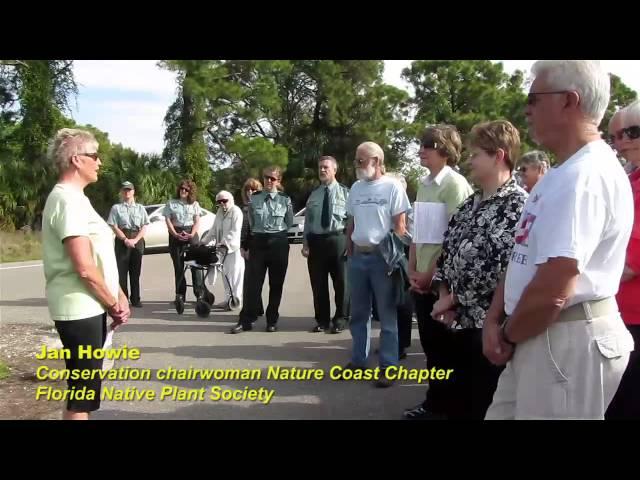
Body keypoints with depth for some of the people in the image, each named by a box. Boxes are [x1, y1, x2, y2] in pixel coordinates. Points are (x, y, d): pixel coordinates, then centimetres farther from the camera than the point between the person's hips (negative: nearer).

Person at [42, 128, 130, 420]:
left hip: (90, 308, 10)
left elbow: (100, 258, 17)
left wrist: (118, 297, 9)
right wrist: (113, 304, -10)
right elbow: (85, 267, -23)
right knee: (82, 392, 0)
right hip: (81, 310, -10)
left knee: (84, 387, 20)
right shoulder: (67, 200, -17)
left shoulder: (75, 198, 14)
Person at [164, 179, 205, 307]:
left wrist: (192, 234, -12)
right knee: (178, 265, 1)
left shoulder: (195, 204, 11)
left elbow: (197, 221, 4)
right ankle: (180, 295, 6)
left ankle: (200, 293, -4)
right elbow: (168, 220, 1)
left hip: (191, 234, 0)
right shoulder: (171, 203, 9)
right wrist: (175, 234, -12)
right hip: (176, 235, 0)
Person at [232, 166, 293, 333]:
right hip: (258, 242, 0)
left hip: (278, 243, 0)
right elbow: (251, 223, 13)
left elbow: (290, 223, 9)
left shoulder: (285, 199, -1)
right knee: (253, 283, -1)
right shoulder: (254, 198, 2)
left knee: (276, 284, 7)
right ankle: (245, 321, 6)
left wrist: (276, 231, 9)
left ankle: (272, 321, 18)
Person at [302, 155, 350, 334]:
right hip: (315, 241, 3)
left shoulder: (345, 193, 1)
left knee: (340, 282, 5)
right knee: (318, 284, 8)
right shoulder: (313, 195, 12)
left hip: (337, 240, -3)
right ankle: (322, 320, 21)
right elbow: (307, 221, 10)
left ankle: (339, 319, 20)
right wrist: (305, 243, 2)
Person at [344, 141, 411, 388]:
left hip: (382, 256, -6)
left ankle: (388, 366, 11)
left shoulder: (392, 187, -7)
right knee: (358, 313, 13)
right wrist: (349, 252, 12)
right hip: (358, 256, 6)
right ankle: (358, 360, 25)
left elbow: (400, 225, -8)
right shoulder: (356, 188, 11)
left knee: (387, 314, 3)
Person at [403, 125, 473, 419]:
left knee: (442, 346, 5)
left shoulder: (456, 185, -12)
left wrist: (430, 274, -12)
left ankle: (441, 405, 19)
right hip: (421, 279, 7)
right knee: (429, 343, 14)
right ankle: (434, 401, 27)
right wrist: (412, 270, 5)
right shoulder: (424, 184, 10)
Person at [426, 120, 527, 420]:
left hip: (486, 325, -7)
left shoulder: (517, 204, -13)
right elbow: (447, 249, 15)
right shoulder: (472, 203, 12)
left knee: (481, 407, 6)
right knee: (453, 401, 17)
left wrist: (453, 300, -12)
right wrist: (443, 295, 0)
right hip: (455, 321, 8)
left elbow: (501, 268, -21)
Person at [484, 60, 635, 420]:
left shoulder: (584, 176, -21)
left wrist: (508, 337, -10)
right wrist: (494, 320, 4)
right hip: (539, 336, 10)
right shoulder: (566, 173, 13)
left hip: (568, 338, -9)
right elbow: (524, 260, 14)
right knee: (502, 415, 19)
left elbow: (552, 291, -27)